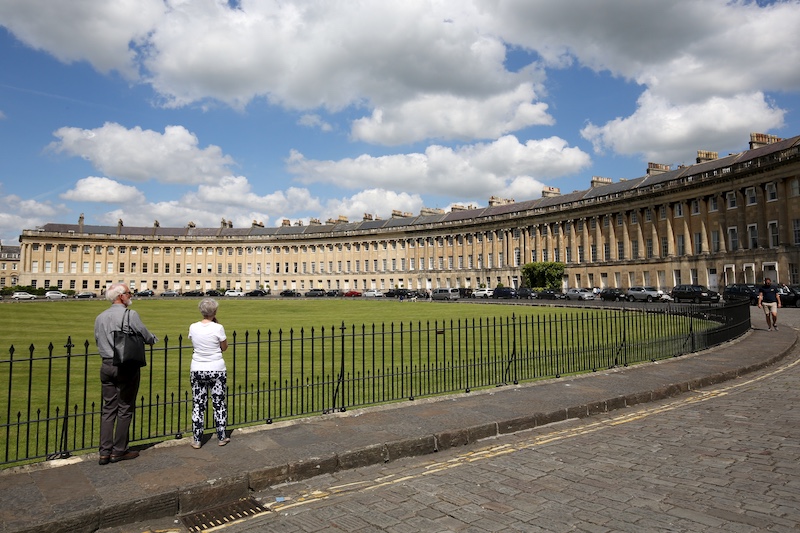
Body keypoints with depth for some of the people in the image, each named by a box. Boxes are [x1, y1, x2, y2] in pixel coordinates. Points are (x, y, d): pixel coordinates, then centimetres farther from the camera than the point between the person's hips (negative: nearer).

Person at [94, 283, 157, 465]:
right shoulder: (130, 315, -12)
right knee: (125, 409, 5)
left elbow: (98, 341, 15)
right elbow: (146, 335, -4)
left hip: (106, 366, 6)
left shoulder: (100, 317, 7)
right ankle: (119, 451, 12)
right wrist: (154, 339, 18)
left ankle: (105, 452, 12)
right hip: (126, 368, -6)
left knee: (108, 409, 11)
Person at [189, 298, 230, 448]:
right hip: (217, 370, -2)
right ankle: (221, 437, 20)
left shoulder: (193, 328, -4)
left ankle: (197, 440, 16)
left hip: (197, 370, 2)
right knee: (219, 404, 11)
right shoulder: (218, 328, -13)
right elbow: (224, 347, 0)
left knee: (198, 405, 10)